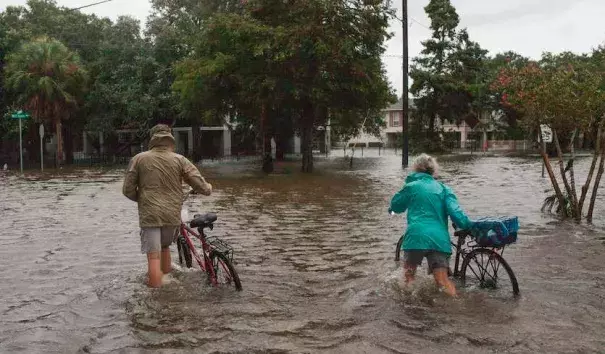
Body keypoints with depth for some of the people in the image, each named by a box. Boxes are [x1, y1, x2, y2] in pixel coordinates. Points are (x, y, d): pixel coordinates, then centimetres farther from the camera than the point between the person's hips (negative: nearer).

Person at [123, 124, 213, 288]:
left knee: (154, 256, -1)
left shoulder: (139, 159, -1)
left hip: (149, 215, -2)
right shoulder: (179, 160, 0)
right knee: (164, 246, 27)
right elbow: (200, 186, -3)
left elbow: (128, 190, 0)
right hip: (172, 215, 3)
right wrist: (208, 188, 20)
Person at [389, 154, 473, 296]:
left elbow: (395, 206, 23)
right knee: (443, 281, 5)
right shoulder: (443, 188, 14)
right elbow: (455, 212, -1)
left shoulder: (411, 186, 9)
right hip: (440, 239, 2)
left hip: (416, 236, -2)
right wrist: (469, 226, 1)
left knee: (409, 275, 18)